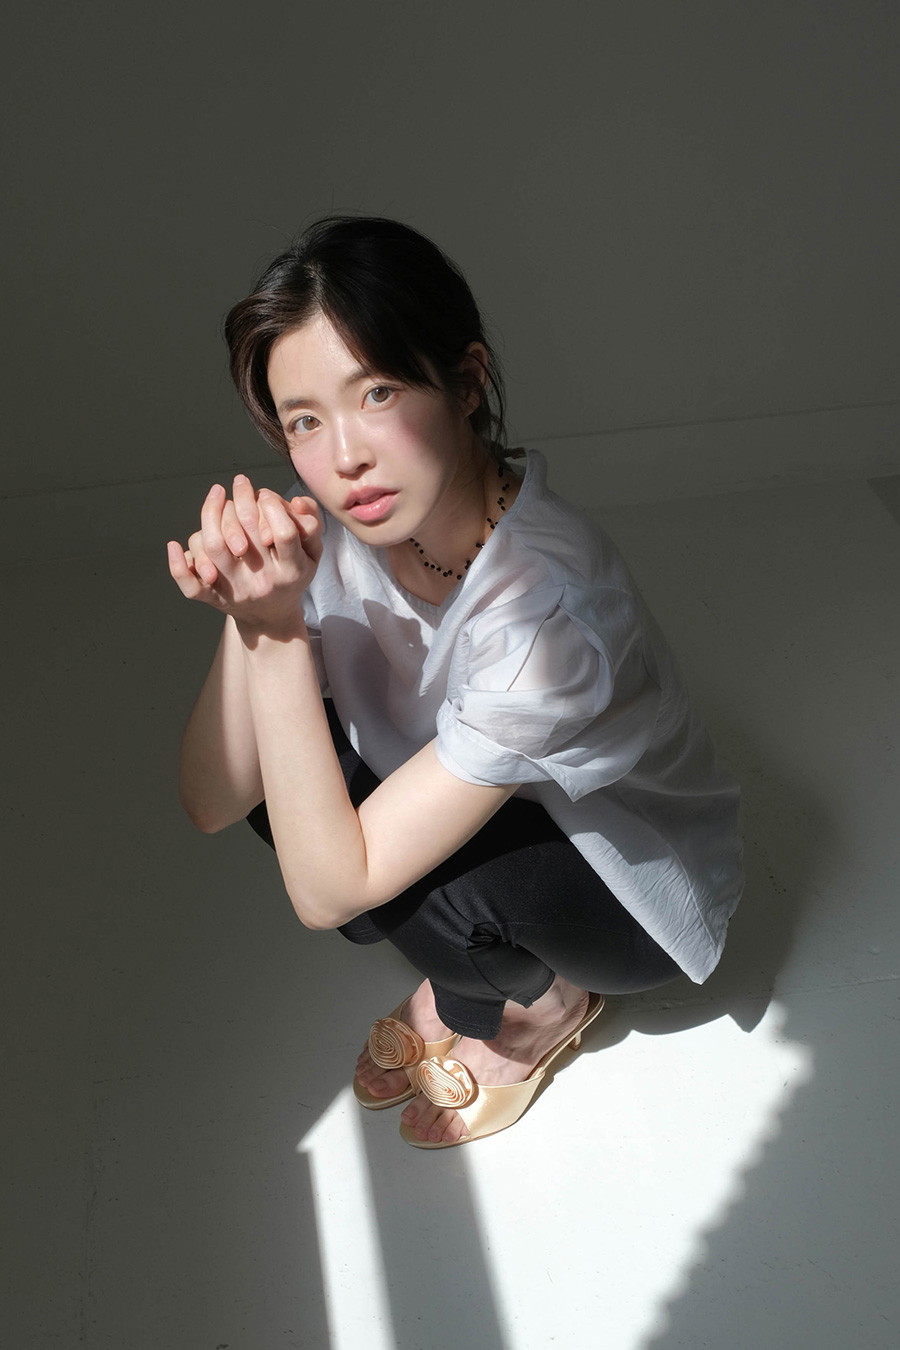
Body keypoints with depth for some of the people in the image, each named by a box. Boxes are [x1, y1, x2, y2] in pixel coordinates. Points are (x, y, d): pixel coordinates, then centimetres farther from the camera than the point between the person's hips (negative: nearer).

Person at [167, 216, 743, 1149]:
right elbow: (211, 804, -18)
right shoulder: (335, 527, -19)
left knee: (386, 868, -32)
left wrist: (281, 631, -38)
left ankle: (548, 1007, 4)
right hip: (497, 824, 6)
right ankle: (463, 976, 9)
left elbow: (325, 891, -33)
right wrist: (251, 613, -34)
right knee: (281, 762, -15)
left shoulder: (549, 609, -38)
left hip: (637, 889, -5)